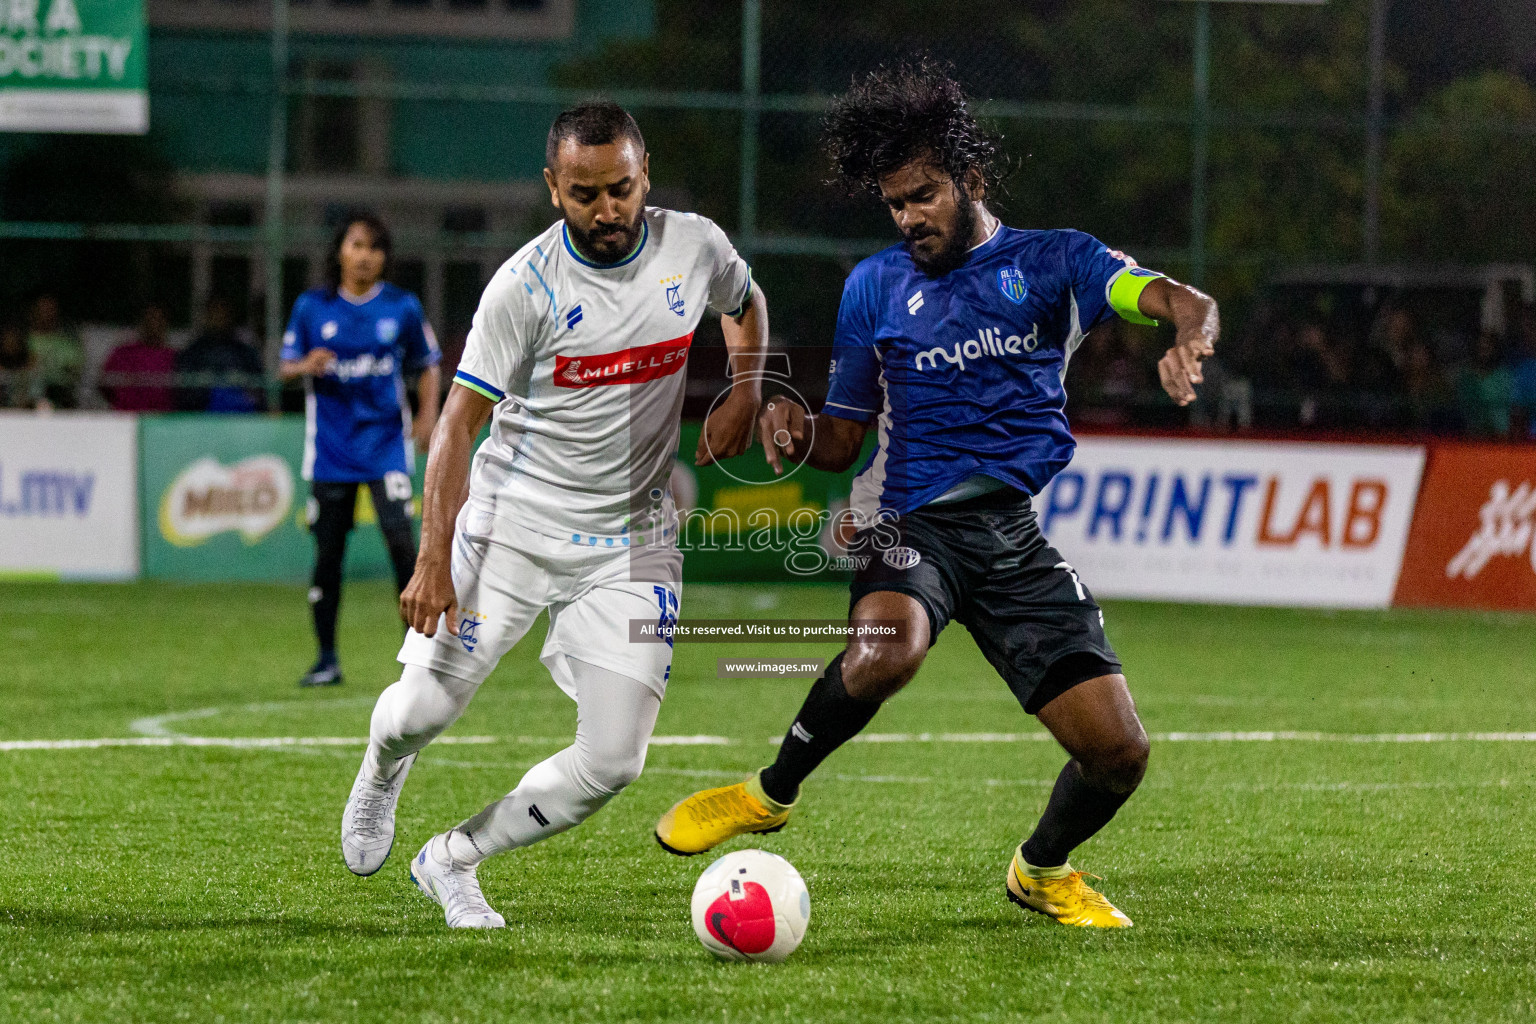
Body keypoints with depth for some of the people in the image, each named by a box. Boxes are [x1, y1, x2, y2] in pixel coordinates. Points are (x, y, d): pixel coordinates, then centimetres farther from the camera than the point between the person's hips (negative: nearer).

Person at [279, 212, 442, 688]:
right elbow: (285, 366, 8)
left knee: (401, 539, -17)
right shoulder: (312, 306, 3)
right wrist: (306, 366, -15)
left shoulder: (402, 307, 3)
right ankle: (327, 658, 14)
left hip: (386, 441, -1)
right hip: (331, 447, 1)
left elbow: (428, 365, 11)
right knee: (328, 551, 2)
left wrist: (427, 413, -5)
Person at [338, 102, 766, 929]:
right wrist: (433, 562, -22)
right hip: (514, 521, -3)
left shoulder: (693, 247, -4)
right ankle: (383, 768, 37)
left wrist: (743, 395, 2)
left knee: (613, 761, -8)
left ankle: (452, 861, 13)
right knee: (423, 711, -2)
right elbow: (458, 425, -14)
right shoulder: (525, 286, -16)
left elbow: (746, 303, 21)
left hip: (632, 541, 3)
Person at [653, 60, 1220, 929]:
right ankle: (773, 794, -11)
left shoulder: (1054, 262, 9)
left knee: (1119, 754, -6)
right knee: (884, 653, -36)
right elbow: (843, 439, 18)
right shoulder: (876, 286, 15)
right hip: (916, 524, -1)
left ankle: (1042, 871, 26)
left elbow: (1176, 300, -9)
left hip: (1020, 533, 1)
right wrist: (800, 433, -7)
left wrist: (1191, 335, -34)